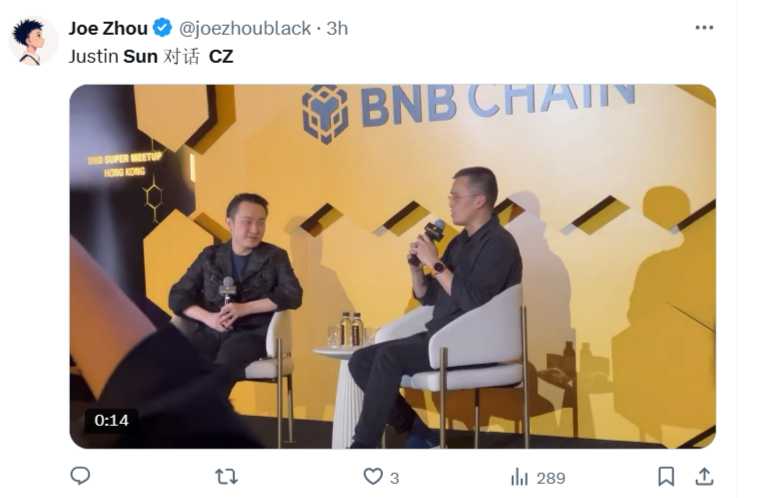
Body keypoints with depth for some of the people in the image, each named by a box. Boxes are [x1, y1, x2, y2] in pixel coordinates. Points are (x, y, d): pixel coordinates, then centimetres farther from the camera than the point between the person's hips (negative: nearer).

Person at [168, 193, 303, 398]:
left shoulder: (275, 257, 9)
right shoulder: (210, 256, 15)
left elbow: (293, 295, -5)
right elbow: (178, 295, 11)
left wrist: (244, 308, -14)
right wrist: (208, 317, -9)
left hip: (252, 332, -2)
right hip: (211, 332, 2)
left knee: (227, 357, -36)